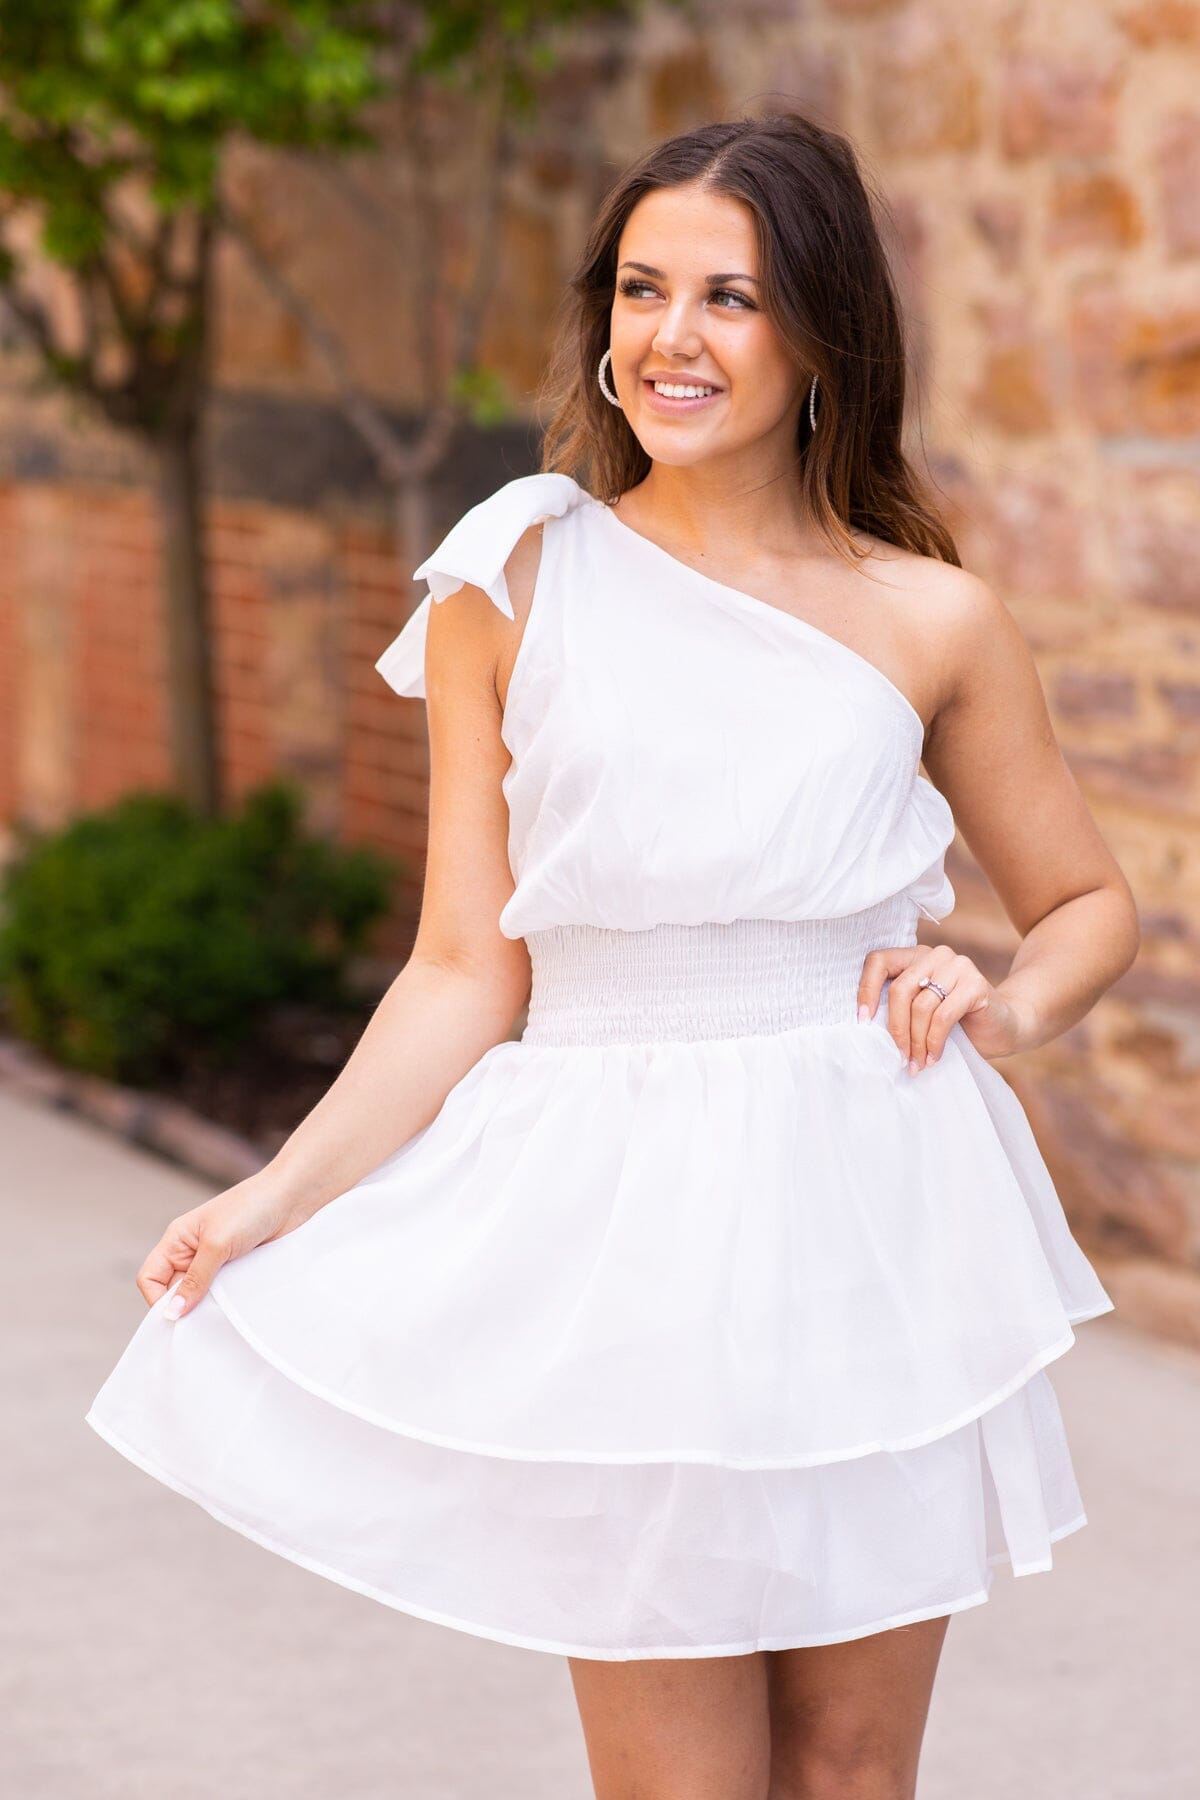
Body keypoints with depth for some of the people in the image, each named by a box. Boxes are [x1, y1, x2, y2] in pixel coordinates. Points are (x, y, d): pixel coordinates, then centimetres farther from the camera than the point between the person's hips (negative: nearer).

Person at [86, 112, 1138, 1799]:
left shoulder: (931, 619, 3)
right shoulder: (517, 584, 1)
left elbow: (1090, 904, 16)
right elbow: (469, 970, 1)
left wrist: (1005, 1002, -5)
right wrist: (279, 1194, -8)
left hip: (872, 1217, 1)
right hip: (621, 1223, -1)